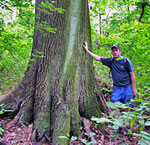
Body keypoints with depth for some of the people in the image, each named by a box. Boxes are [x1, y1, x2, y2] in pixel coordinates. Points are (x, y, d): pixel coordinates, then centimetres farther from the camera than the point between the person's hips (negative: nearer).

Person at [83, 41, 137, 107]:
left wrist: (134, 89, -6)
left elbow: (132, 75, -4)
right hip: (116, 88, 3)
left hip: (127, 87, -3)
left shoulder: (125, 60, -6)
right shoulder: (111, 60, 4)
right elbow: (97, 58, 8)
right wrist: (87, 50, 6)